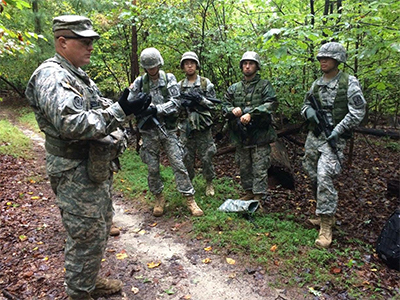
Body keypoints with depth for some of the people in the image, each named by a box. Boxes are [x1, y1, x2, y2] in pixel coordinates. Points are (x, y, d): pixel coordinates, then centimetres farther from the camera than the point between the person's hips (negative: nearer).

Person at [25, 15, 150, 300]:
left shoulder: (78, 75, 14)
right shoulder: (51, 77, -18)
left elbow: (97, 112, 20)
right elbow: (71, 123, -32)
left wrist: (125, 105, 4)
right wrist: (121, 111, -33)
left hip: (97, 168, 10)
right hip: (77, 175, -10)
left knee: (101, 228, 22)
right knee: (87, 237, 2)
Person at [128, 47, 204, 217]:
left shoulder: (169, 79, 0)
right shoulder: (139, 82, 4)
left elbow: (175, 103, -8)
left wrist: (156, 109, -21)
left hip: (168, 130, -1)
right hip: (149, 132, 2)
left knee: (178, 164, -3)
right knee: (152, 168, 8)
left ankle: (190, 199, 6)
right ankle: (159, 199, 26)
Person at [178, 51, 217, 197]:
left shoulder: (206, 83, 2)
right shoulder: (179, 86, 8)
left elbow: (213, 104, 0)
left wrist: (201, 99, -17)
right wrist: (183, 103, -12)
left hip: (203, 126, -2)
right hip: (186, 126, 2)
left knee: (206, 157, 4)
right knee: (187, 158, 8)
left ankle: (209, 183, 21)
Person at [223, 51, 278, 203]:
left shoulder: (264, 85, 3)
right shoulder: (234, 88, 15)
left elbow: (271, 104, -10)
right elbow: (225, 106, 13)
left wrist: (251, 114, -21)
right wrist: (233, 110, -12)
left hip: (260, 135, -4)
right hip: (240, 135, 4)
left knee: (260, 168, -4)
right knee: (244, 167, 12)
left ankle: (260, 197, 3)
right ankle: (249, 192, 26)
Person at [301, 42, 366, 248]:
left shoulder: (349, 83, -5)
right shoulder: (316, 84, 11)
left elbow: (357, 113, -8)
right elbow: (306, 105, 20)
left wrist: (338, 130, -17)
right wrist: (308, 110, -4)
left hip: (334, 138, -6)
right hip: (313, 136, 7)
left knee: (324, 177, -18)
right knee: (314, 178, 11)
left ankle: (326, 226, -8)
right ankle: (324, 213, 30)